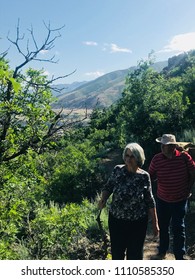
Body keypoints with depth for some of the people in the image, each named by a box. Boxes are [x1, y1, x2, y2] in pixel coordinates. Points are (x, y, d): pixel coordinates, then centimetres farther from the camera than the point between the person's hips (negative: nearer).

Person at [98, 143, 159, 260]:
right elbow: (108, 187, 1)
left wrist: (155, 223, 0)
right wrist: (103, 199, -20)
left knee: (135, 253, 14)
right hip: (116, 220, 1)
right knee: (117, 251, 17)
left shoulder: (144, 176, -11)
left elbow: (150, 201, -3)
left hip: (138, 223, -1)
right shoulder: (117, 170, -9)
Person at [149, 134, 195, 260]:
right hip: (162, 200, 2)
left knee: (178, 228, 5)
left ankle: (180, 256, 20)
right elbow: (150, 177, -1)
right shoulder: (157, 159, -12)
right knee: (163, 226, 18)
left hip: (180, 200, -2)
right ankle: (163, 250, 39)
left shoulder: (184, 157, -15)